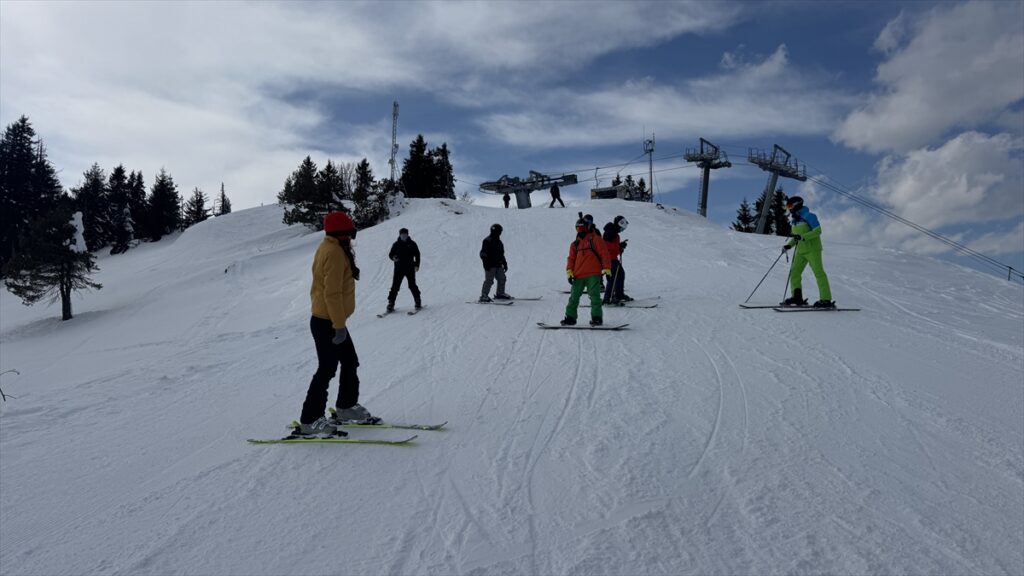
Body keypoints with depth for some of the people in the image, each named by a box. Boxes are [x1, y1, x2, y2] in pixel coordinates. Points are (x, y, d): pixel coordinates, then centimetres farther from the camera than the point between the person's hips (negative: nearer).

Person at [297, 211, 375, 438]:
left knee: (350, 363, 17)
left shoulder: (329, 248, 12)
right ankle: (309, 422, 3)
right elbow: (332, 293, -24)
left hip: (326, 319, 10)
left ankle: (346, 407, 29)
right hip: (328, 323, -10)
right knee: (327, 370, -4)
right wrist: (339, 325, -23)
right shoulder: (335, 253, -20)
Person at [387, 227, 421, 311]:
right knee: (395, 286, -3)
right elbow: (390, 254, 9)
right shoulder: (396, 244, 6)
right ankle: (391, 303, 0)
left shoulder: (412, 244, 5)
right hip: (399, 269, 1)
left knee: (412, 286, -3)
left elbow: (417, 254, 9)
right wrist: (393, 258, -14)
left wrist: (417, 265, -2)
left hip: (410, 268, -1)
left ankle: (418, 301, 9)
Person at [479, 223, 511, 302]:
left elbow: (501, 254, 26)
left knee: (502, 278, 11)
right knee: (489, 280, -11)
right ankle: (483, 296, -8)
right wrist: (486, 264, -20)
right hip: (490, 266, -9)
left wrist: (504, 264, 23)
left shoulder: (498, 242, 17)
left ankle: (500, 294, 24)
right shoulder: (487, 241, -9)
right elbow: (483, 254, -14)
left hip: (498, 265, 9)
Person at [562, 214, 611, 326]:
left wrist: (607, 269, -9)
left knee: (594, 296, -7)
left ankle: (597, 317, -1)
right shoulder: (575, 244, 17)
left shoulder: (595, 239, 2)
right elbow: (571, 258, 15)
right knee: (574, 296, 5)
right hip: (578, 275, 5)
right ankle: (570, 317, 12)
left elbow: (604, 254, -2)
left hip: (593, 274, -5)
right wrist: (569, 271, 2)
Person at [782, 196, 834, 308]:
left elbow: (818, 231, -17)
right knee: (794, 273, 3)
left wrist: (802, 237, -26)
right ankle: (797, 297, 8)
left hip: (812, 249, -9)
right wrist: (789, 245, 6)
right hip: (801, 251, 9)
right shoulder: (795, 220, 16)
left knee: (818, 272, -9)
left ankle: (826, 300, -9)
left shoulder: (808, 216, -9)